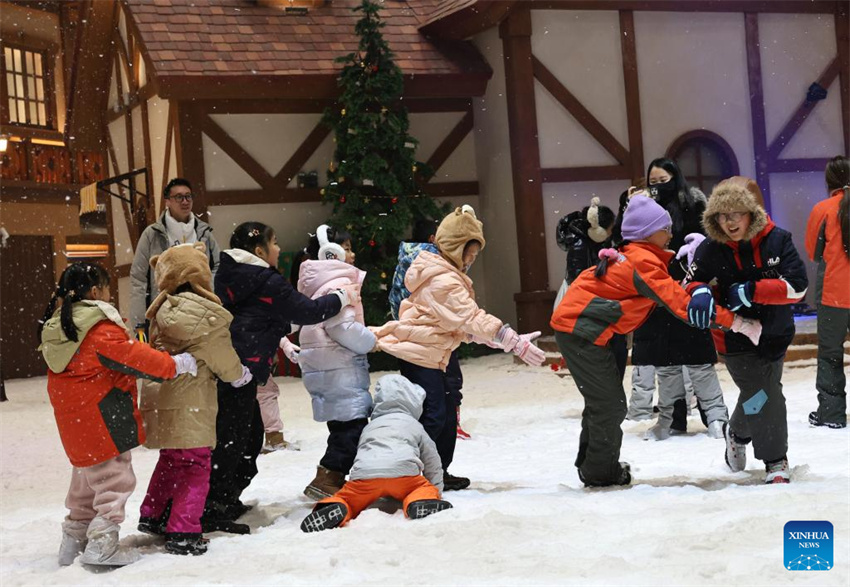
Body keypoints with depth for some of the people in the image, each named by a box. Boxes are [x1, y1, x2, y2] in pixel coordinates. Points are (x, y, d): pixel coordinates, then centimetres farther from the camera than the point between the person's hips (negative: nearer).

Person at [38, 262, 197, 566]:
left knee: (87, 479, 22)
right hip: (102, 419, -9)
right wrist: (175, 364, -13)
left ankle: (73, 541, 29)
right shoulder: (102, 331, -20)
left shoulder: (56, 328, 8)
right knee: (114, 480, -1)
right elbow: (133, 357, -21)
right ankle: (102, 545, -3)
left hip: (74, 421, 9)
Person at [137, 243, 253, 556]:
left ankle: (153, 516, 33)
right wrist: (239, 374, 11)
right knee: (195, 466, -1)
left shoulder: (163, 310, 6)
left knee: (170, 459, 23)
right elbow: (223, 358, -8)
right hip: (190, 406, -8)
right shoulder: (205, 317, -18)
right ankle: (183, 533, -1)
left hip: (161, 399, 8)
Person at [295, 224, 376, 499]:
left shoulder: (318, 283, 20)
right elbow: (343, 327, -21)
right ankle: (325, 481, -10)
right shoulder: (339, 283, -13)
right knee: (352, 424, -9)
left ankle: (335, 479, 15)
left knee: (345, 425, 13)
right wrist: (371, 341, -7)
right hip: (339, 365, -10)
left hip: (321, 366, 10)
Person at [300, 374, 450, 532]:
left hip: (365, 473, 2)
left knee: (345, 498, 16)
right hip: (403, 472, -2)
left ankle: (333, 509, -20)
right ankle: (420, 502, -20)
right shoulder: (414, 425, 33)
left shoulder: (369, 427, 41)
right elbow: (432, 461, 35)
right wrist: (436, 492, 48)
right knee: (426, 488, 15)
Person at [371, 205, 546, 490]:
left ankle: (438, 474, 22)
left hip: (431, 356, 11)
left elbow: (461, 322, 17)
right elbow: (473, 318, -26)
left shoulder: (448, 275, 16)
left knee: (447, 415, 13)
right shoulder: (443, 281, -19)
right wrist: (516, 343, -28)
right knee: (433, 416, -14)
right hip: (418, 355, -11)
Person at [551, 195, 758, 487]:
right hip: (580, 330, -10)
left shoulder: (634, 255, 12)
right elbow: (682, 305, -25)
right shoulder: (643, 262, -19)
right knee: (610, 404, 0)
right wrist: (737, 323, -24)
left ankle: (590, 462, 34)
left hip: (575, 326, 10)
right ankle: (601, 472, 14)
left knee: (603, 400, 21)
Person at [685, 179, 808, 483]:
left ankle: (737, 433, 41)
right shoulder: (711, 250, -12)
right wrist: (700, 293, -26)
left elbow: (797, 285, -17)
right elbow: (692, 280, -1)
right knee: (762, 395, -9)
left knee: (763, 394, 16)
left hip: (775, 332, 2)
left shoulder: (777, 240, -13)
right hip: (736, 335, -2)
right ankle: (775, 460, 10)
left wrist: (750, 291, -25)